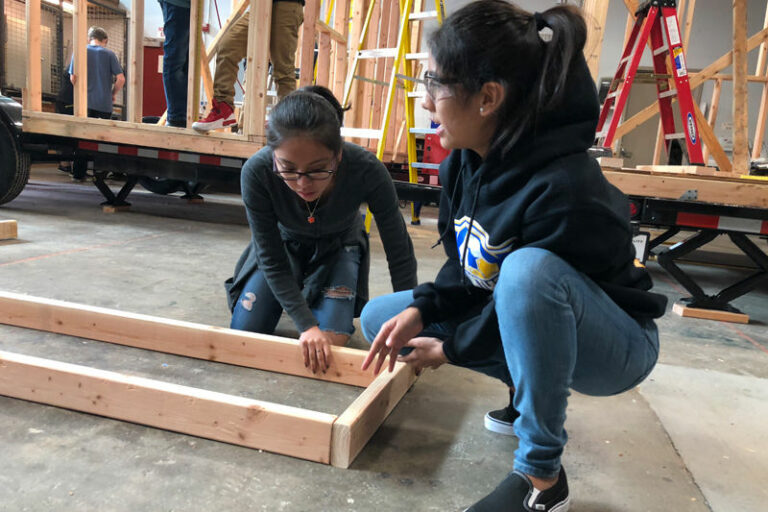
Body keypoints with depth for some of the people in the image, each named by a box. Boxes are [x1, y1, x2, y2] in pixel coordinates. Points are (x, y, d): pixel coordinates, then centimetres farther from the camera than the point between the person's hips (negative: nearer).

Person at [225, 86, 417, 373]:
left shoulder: (368, 172, -38)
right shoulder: (256, 172, -36)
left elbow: (400, 254, -25)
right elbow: (272, 260, -23)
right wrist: (306, 324, -30)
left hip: (338, 247, 0)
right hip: (284, 243, 1)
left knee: (331, 340, -14)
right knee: (244, 333, -6)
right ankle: (294, 294, 24)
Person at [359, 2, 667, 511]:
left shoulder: (564, 189, -34)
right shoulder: (464, 163, -9)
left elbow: (529, 285, -25)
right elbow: (467, 264, 1)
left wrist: (451, 347, -12)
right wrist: (421, 309, -15)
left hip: (614, 345, -7)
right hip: (525, 330, 8)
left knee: (528, 268, -40)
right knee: (380, 317, 2)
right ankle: (532, 393, 13)